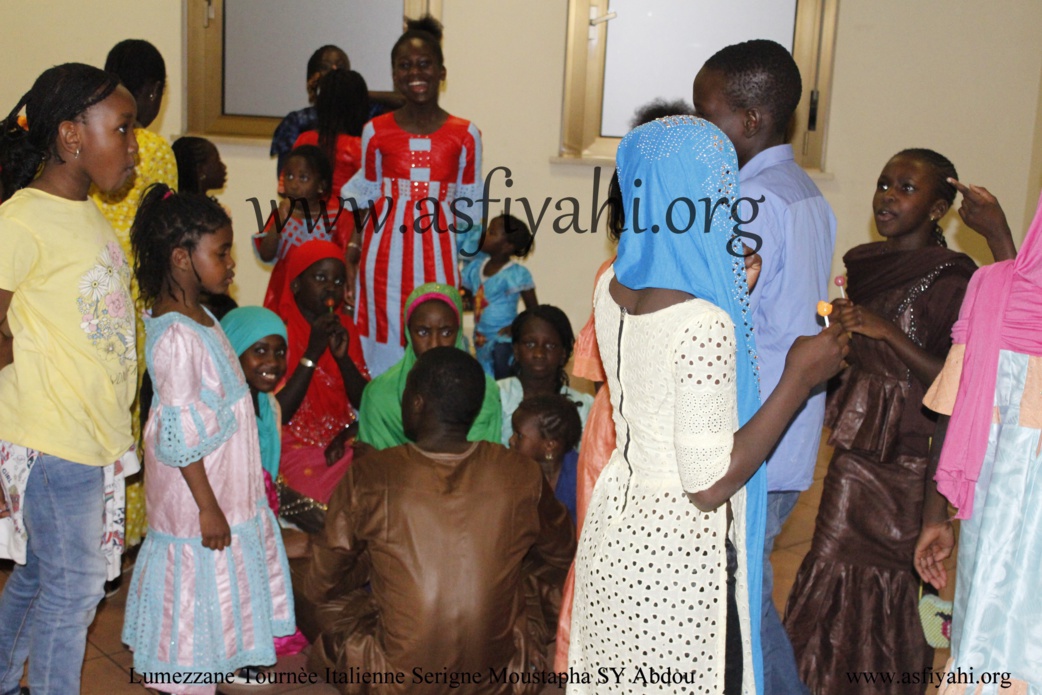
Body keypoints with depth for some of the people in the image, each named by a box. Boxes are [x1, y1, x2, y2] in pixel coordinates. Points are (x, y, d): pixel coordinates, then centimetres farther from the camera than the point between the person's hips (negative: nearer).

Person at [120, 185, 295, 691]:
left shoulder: (199, 317, 5)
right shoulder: (175, 337, -26)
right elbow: (181, 436, -25)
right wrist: (208, 507, -21)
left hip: (226, 484, 10)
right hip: (195, 495, -10)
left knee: (222, 586, 22)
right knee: (200, 586, 5)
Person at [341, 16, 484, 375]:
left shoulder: (465, 135, 1)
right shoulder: (376, 132, 3)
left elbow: (467, 206, 6)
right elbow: (364, 199, 11)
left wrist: (468, 267, 6)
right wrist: (352, 252, 6)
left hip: (436, 252, 0)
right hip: (384, 250, 1)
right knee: (384, 339, 5)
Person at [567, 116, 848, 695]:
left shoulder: (613, 286, -3)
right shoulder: (704, 323, -27)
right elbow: (710, 485, -23)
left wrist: (729, 292, 13)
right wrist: (798, 381, -19)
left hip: (614, 512, 7)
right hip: (677, 549, -7)